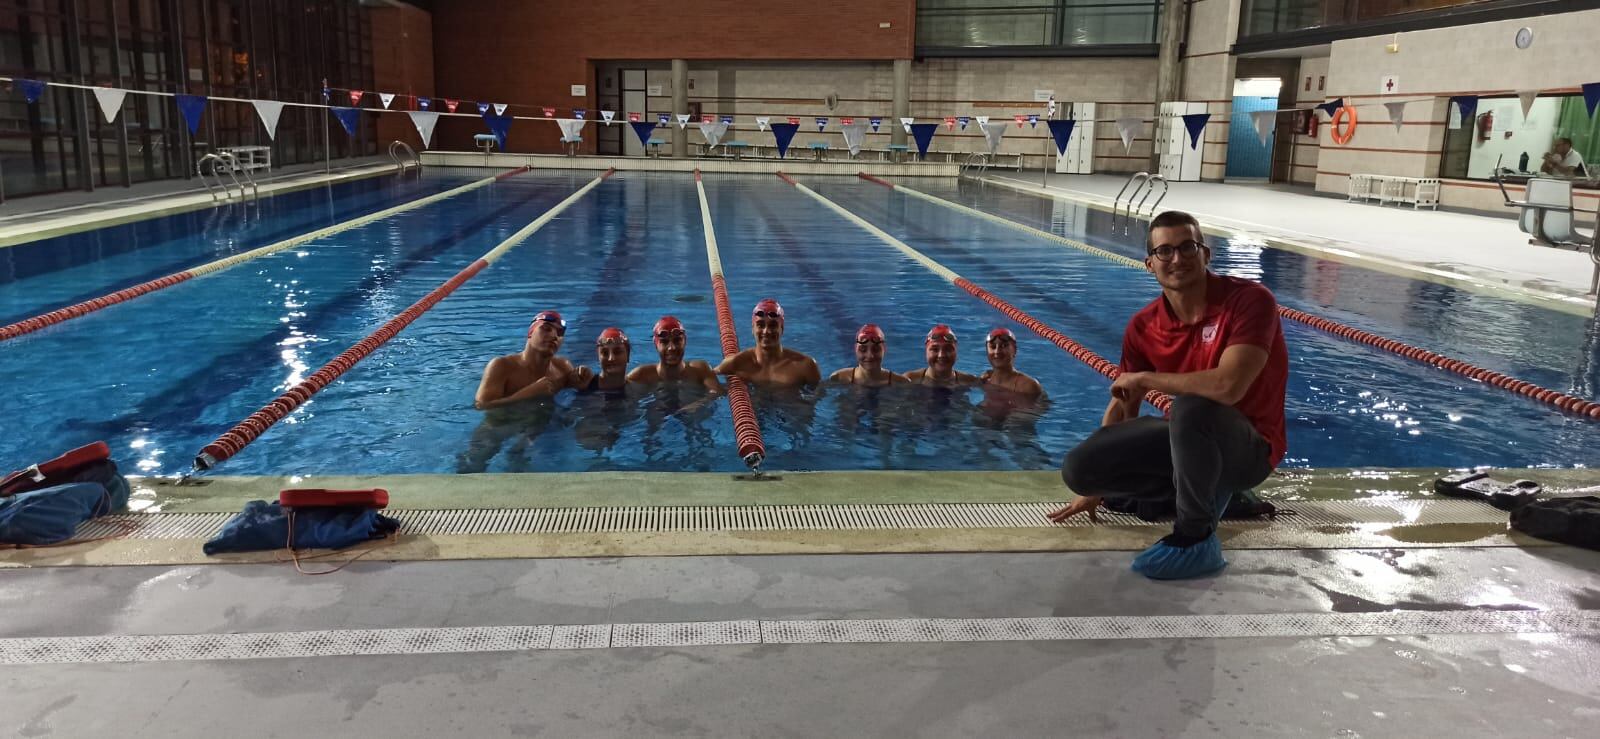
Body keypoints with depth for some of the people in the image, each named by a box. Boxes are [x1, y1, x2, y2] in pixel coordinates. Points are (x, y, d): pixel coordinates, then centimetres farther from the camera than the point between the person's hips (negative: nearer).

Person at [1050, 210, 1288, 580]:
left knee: (1191, 407, -39)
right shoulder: (1143, 327, -3)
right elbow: (1122, 408, 6)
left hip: (1249, 446, -6)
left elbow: (1227, 387, -35)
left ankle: (1196, 537, -19)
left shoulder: (1250, 300, -21)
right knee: (1077, 467, -9)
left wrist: (1146, 378, -21)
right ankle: (1207, 491, 7)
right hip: (1188, 438, 6)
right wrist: (1097, 485, 10)